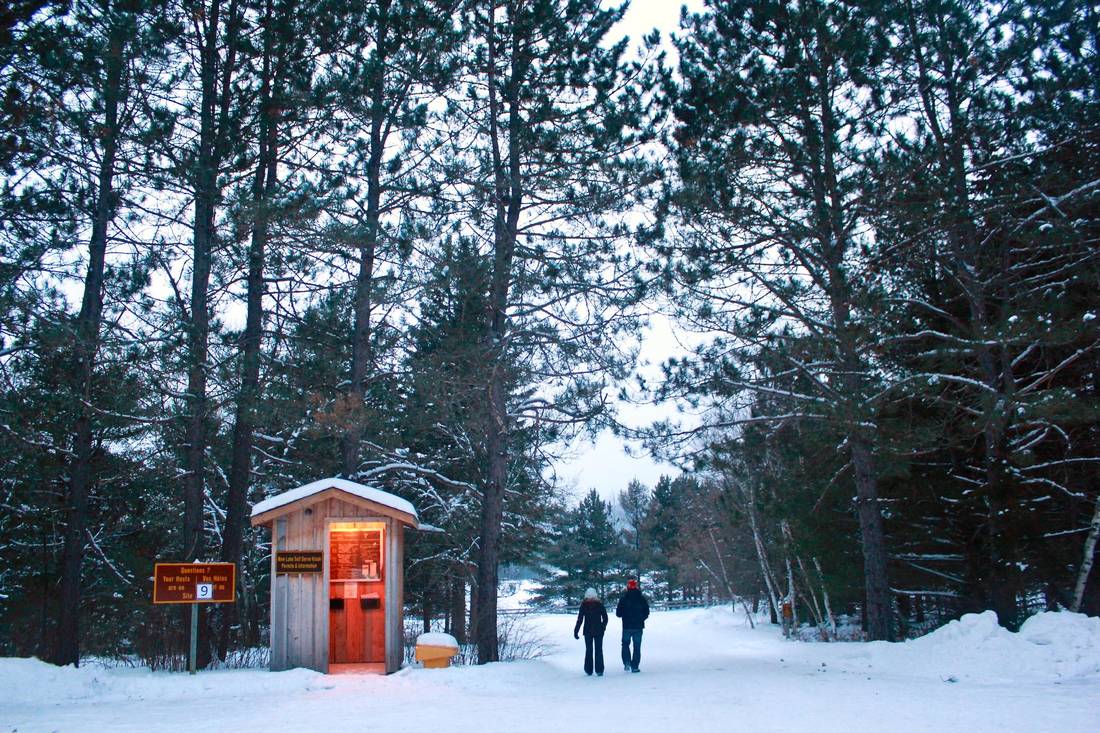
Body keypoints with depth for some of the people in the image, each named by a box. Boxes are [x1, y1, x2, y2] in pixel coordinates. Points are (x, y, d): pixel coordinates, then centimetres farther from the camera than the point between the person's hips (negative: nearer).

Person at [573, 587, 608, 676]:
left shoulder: (584, 605, -6)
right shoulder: (600, 605, -2)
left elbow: (580, 619, -7)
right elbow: (605, 618, 1)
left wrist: (576, 631, -2)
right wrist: (603, 627, 15)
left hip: (588, 632, 0)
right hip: (598, 631, 0)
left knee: (589, 650, 11)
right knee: (598, 650, 5)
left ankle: (588, 670, 11)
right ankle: (599, 671, 1)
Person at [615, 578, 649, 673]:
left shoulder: (623, 599, -7)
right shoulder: (642, 599, -1)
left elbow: (618, 614, -4)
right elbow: (647, 613, 4)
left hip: (627, 626, -1)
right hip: (638, 626, 1)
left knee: (625, 644, 16)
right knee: (637, 646, 8)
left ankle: (627, 663, -1)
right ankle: (634, 666, 5)